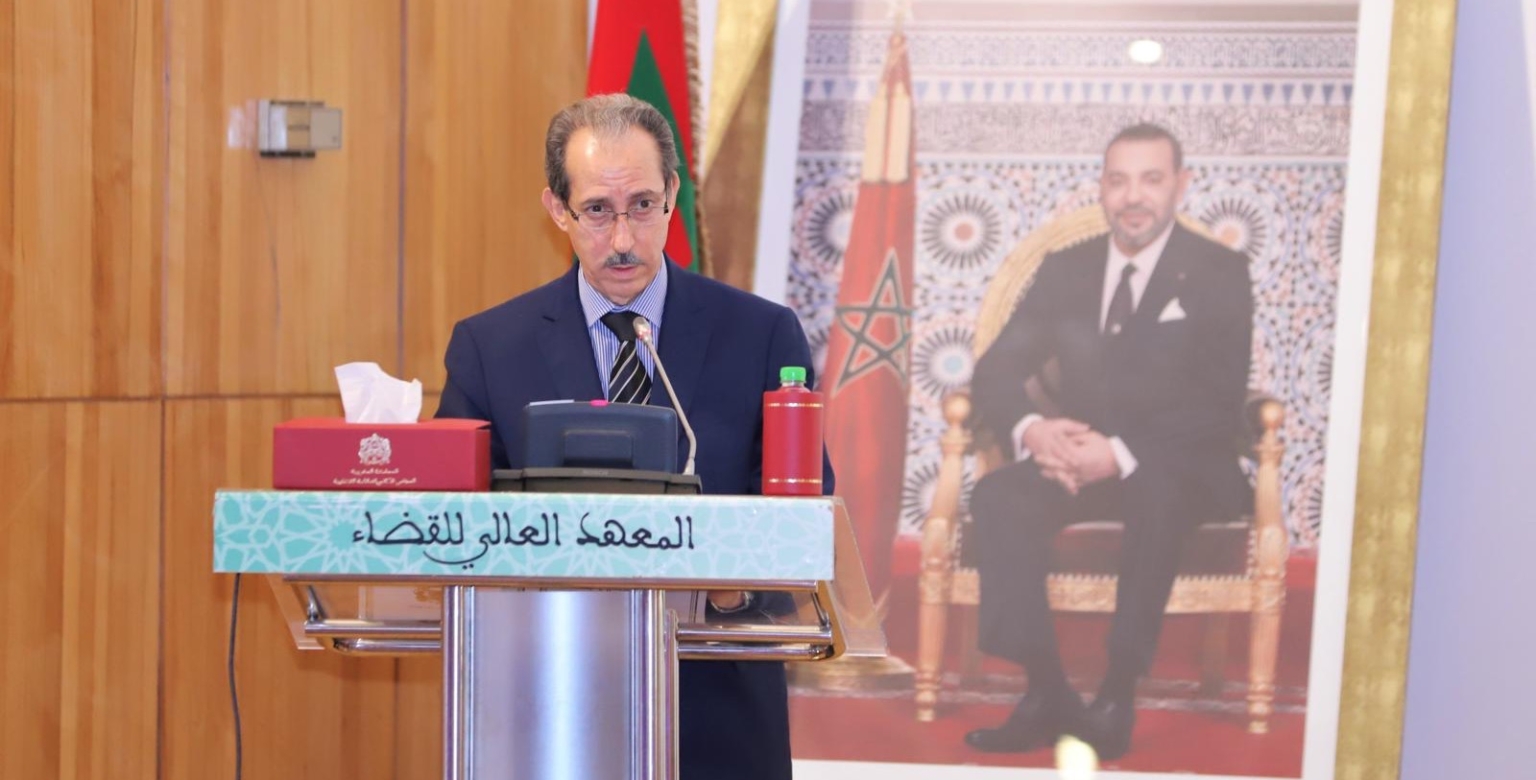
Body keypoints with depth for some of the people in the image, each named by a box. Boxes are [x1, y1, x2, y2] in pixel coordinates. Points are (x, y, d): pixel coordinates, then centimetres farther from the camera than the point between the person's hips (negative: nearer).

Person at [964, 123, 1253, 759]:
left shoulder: (1218, 273, -2)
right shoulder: (1064, 270, 8)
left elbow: (1219, 408, -12)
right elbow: (996, 371, 2)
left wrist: (1122, 453, -27)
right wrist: (1031, 431, -22)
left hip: (1178, 469, -3)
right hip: (1078, 458, 3)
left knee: (1157, 495, -38)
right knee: (998, 497, -27)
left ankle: (1117, 697, -27)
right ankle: (1046, 692, -24)